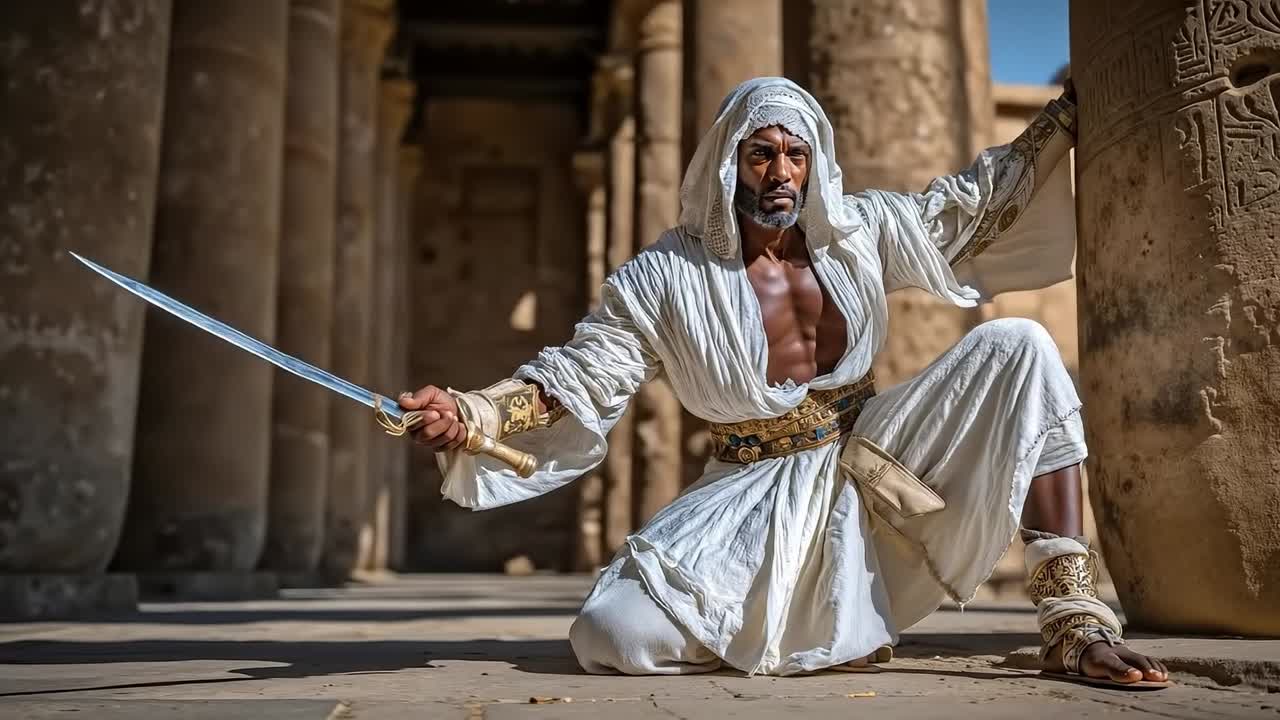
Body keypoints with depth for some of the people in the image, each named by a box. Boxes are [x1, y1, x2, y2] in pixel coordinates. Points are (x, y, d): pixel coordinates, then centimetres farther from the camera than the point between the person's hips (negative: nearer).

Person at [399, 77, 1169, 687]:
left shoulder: (860, 232, 1)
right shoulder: (666, 278, -8)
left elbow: (975, 203, 14)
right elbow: (576, 377, -10)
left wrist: (1067, 116, 11)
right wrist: (469, 414, -26)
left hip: (873, 470, 3)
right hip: (758, 500, -2)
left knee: (1015, 348, -20)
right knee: (615, 637, -25)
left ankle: (1075, 621, -19)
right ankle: (784, 625, 6)